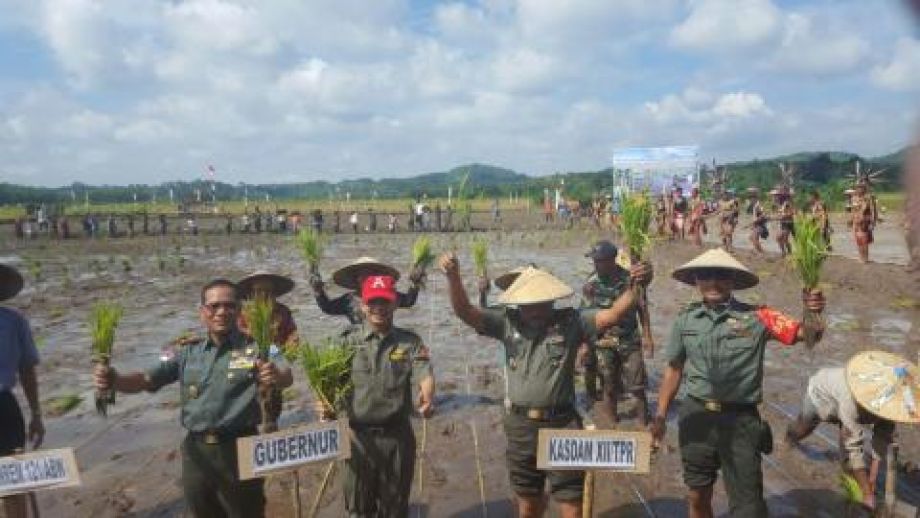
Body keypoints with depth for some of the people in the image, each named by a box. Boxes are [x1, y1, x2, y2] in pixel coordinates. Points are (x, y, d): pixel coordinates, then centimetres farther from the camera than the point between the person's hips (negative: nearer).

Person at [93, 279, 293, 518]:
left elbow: (286, 378, -21)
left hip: (238, 450, -4)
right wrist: (114, 379, -21)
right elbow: (145, 380, 1)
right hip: (196, 452, 4)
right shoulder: (188, 354, 6)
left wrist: (277, 375, -46)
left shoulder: (254, 348, -7)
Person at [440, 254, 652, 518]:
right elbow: (465, 312, -9)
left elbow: (613, 315, -13)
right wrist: (453, 276, -25)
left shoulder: (570, 321, -6)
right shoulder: (508, 322, -2)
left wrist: (636, 287, -29)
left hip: (562, 425, -2)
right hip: (520, 427, 2)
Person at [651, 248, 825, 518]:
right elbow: (674, 370, 6)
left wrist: (813, 313, -35)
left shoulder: (756, 316, -7)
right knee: (698, 496, 17)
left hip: (740, 419, -2)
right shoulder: (686, 319, -1)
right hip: (696, 416, 2)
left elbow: (807, 334, -13)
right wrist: (660, 416, 6)